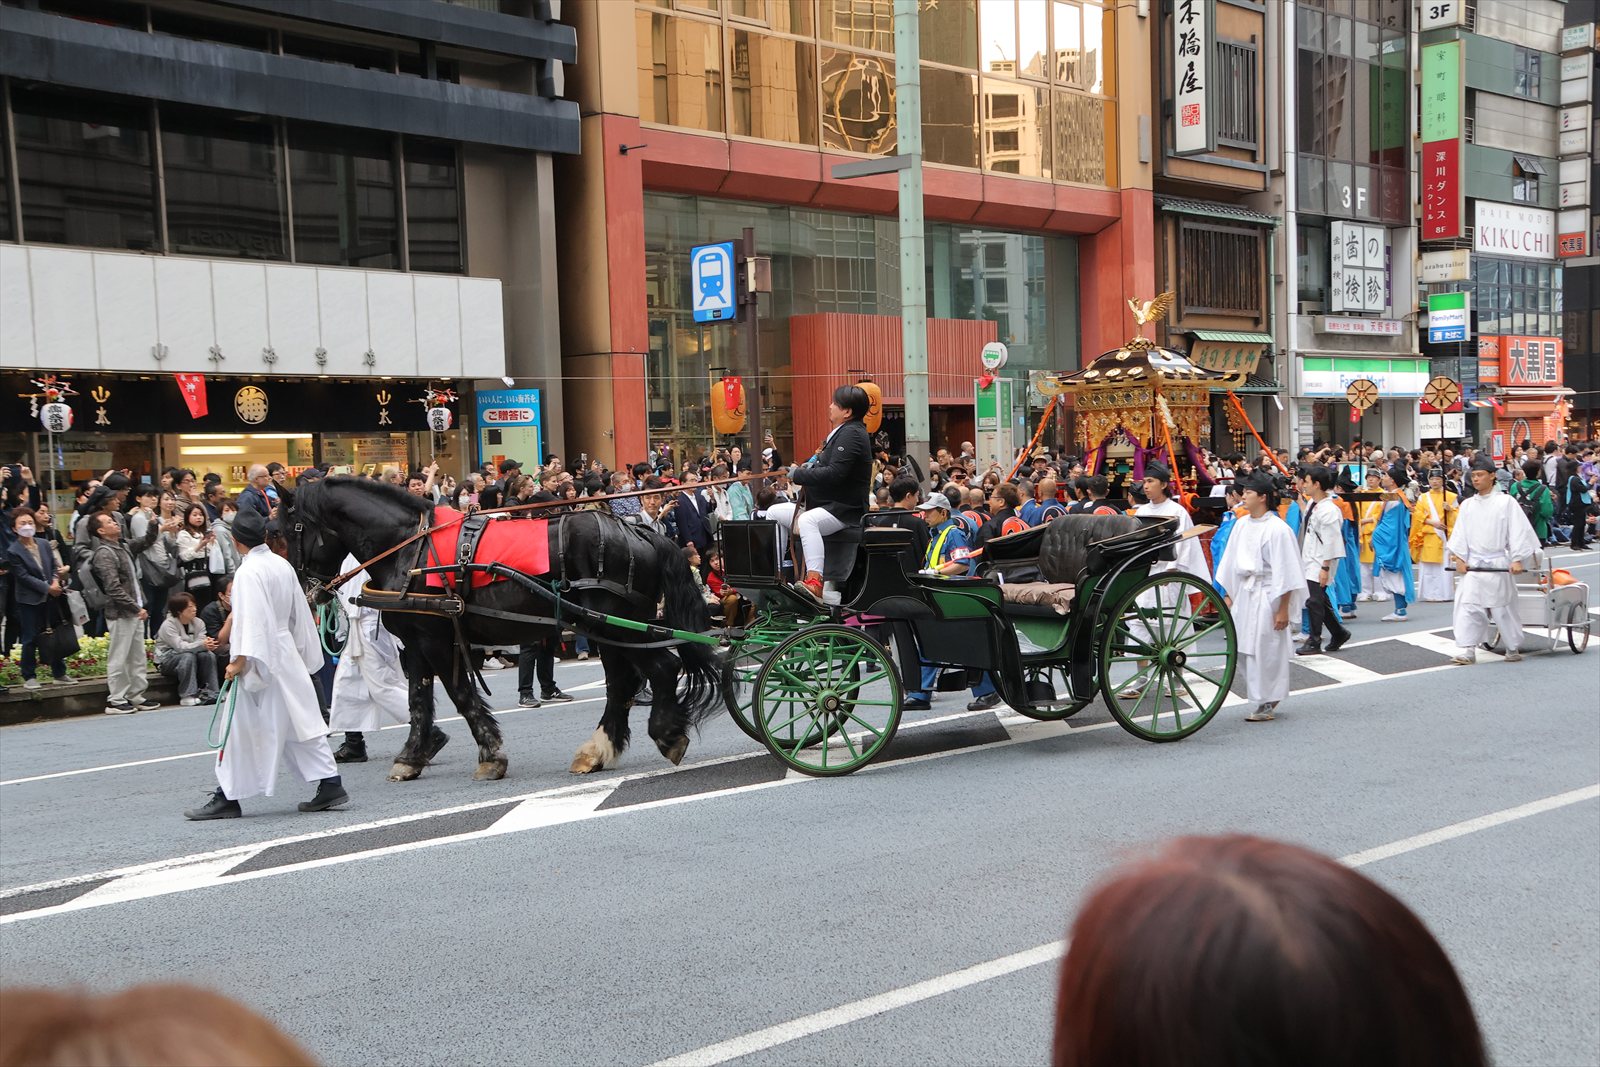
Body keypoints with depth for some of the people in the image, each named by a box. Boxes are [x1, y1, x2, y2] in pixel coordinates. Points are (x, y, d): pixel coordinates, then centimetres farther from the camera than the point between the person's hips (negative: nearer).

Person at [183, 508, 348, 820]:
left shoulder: (249, 572, -16)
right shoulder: (283, 565, 8)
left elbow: (251, 619, -22)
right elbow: (299, 613, 14)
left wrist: (240, 660, -20)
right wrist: (303, 652, 22)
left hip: (262, 660, -8)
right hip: (287, 653, 8)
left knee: (242, 729, 1)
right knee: (300, 722, 11)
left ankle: (227, 797, 8)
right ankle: (330, 783, 9)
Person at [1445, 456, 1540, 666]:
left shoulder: (1506, 502, -3)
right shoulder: (1467, 504, 8)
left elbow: (1518, 531, -5)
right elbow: (1460, 533, 8)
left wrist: (1517, 559, -11)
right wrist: (1459, 558, -1)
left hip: (1498, 564, -3)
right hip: (1472, 565, 3)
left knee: (1504, 608, 6)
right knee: (1467, 604, -7)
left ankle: (1513, 647, 23)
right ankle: (1467, 650, -6)